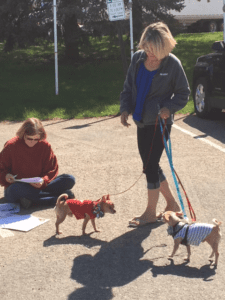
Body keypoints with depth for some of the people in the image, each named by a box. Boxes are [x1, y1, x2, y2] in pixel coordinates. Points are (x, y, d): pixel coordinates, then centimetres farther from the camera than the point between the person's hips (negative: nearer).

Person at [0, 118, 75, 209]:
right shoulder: (11, 146, -6)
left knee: (70, 180, -15)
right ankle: (61, 197, -34)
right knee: (15, 189, -41)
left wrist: (44, 181, -19)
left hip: (38, 186, 2)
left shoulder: (45, 146, 0)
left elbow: (52, 170, 2)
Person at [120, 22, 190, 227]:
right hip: (142, 121, 6)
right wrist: (125, 108, -3)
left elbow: (183, 93, -4)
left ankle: (151, 212, 8)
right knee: (150, 165, 12)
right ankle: (172, 204, 27)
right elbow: (128, 87, 11)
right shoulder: (137, 58, 1)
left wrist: (169, 108, -20)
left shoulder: (173, 64, -12)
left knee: (150, 166, -6)